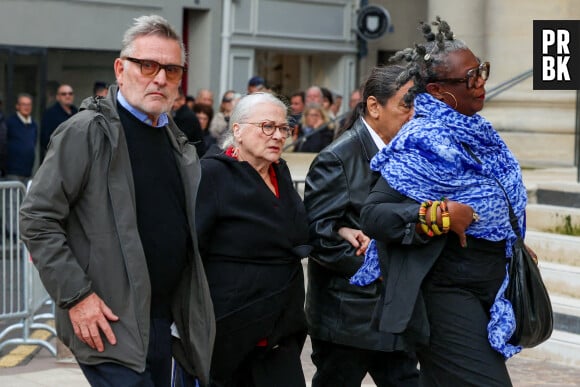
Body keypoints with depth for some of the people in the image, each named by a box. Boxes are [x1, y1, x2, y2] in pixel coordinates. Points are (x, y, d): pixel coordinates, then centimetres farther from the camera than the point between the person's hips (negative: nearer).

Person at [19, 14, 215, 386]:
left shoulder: (177, 140, 13)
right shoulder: (87, 132, -10)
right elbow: (37, 218, -12)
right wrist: (76, 296, -17)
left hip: (163, 323, 8)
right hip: (109, 323, -7)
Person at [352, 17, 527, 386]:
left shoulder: (476, 132, 7)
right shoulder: (426, 141, -18)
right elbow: (373, 214, -21)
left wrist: (511, 245, 16)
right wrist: (437, 217, -30)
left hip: (489, 287, 8)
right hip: (448, 291, -8)